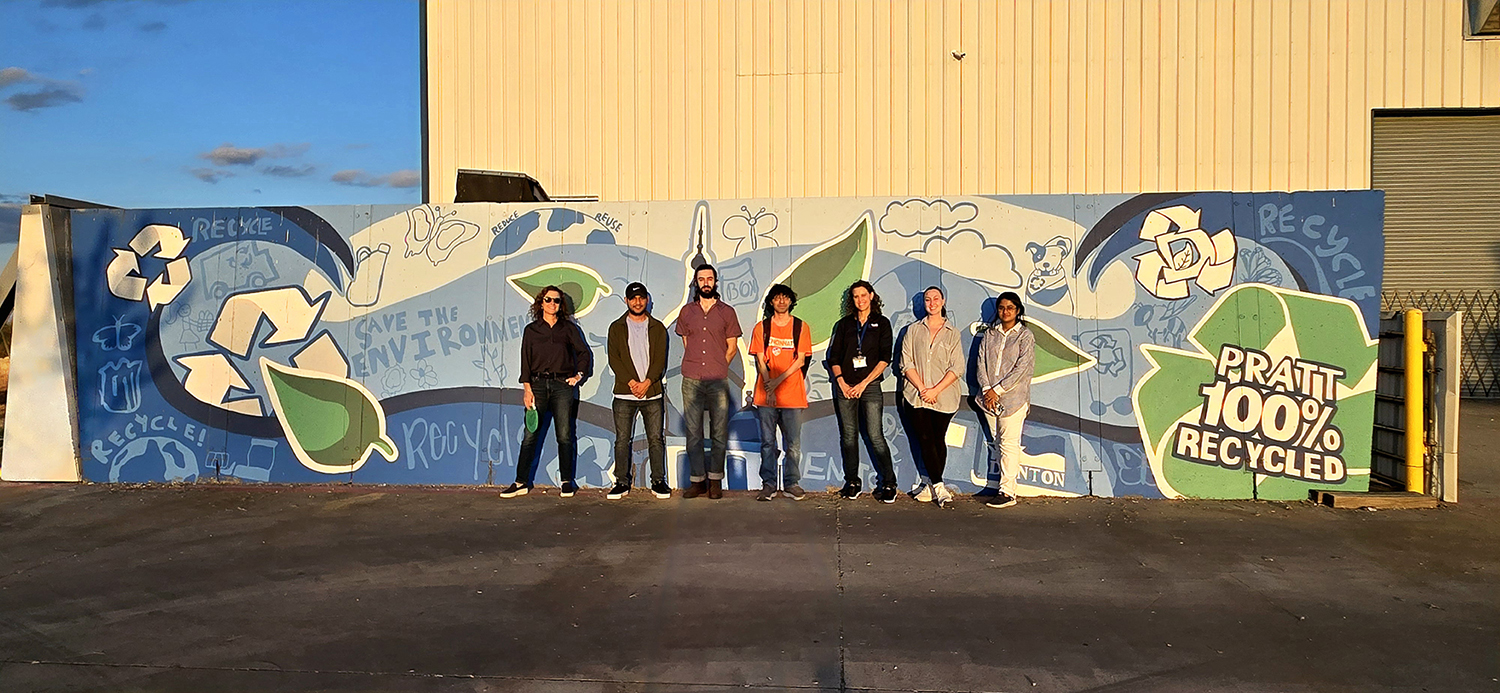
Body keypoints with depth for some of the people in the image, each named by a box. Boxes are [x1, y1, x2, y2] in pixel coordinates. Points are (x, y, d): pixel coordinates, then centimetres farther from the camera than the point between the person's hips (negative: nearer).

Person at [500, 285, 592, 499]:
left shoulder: (568, 328, 9)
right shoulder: (531, 330, 9)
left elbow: (584, 353, 15)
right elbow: (526, 361, 5)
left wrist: (579, 375, 4)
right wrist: (527, 389, -3)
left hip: (562, 385, 0)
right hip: (538, 383, 0)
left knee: (564, 435, 0)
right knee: (530, 435, -3)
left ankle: (566, 481, 8)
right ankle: (521, 482, 2)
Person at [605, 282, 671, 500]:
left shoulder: (657, 327, 10)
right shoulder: (617, 327, 8)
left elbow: (660, 359, 2)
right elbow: (614, 358, -1)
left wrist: (647, 382, -13)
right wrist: (631, 382, -13)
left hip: (652, 393, 0)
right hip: (624, 394, 0)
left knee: (656, 439, 2)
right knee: (622, 439, 1)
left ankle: (658, 482, 10)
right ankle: (622, 482, 9)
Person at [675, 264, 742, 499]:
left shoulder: (727, 312, 6)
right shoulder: (686, 312, 11)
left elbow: (732, 347, 10)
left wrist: (717, 367, 4)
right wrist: (696, 367, 10)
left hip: (718, 382, -1)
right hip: (691, 380, 2)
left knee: (719, 433, 0)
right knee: (693, 433, 2)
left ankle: (715, 480, 9)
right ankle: (698, 479, 9)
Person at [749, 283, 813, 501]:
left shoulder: (801, 327, 6)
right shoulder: (761, 328, 8)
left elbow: (800, 360, -1)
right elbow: (760, 361, 3)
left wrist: (777, 381, -11)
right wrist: (768, 388, -10)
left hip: (792, 394, 0)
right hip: (765, 395, 1)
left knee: (793, 444, 1)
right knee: (767, 442, 3)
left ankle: (791, 484, 10)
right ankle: (768, 485, 10)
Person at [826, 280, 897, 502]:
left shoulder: (881, 323, 6)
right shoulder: (844, 324, 14)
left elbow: (885, 358, -2)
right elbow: (833, 356, 11)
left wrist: (864, 383, -8)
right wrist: (841, 382, -3)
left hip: (870, 385, -3)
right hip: (845, 387, 3)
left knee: (875, 435, -8)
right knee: (848, 435, 3)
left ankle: (888, 483, -2)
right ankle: (852, 482, 11)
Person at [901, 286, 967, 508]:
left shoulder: (952, 333, 7)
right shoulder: (914, 330, 10)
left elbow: (957, 368, 0)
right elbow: (906, 363, 3)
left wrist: (935, 390, -11)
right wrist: (922, 388, -9)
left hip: (944, 396, 0)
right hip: (917, 396, 1)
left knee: (938, 440, 2)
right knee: (925, 440, -7)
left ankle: (933, 485, 11)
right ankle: (939, 487, -6)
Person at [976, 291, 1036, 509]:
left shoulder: (1025, 335, 0)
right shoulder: (990, 334, 13)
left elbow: (1022, 368, -8)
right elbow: (982, 362, 7)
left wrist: (997, 390, -12)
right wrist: (986, 389, -8)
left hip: (1013, 397, -5)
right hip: (990, 398, 5)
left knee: (1009, 444, -7)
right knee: (997, 442, 5)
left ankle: (1007, 492, -6)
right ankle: (1006, 486, 10)